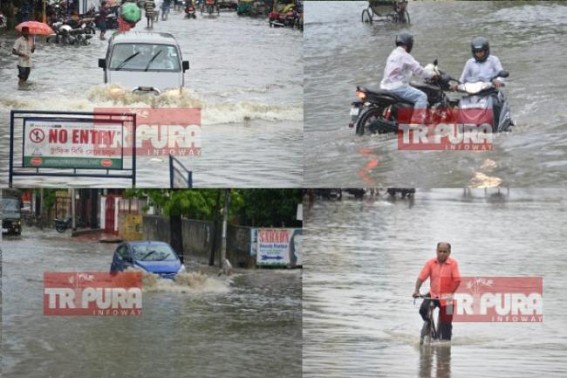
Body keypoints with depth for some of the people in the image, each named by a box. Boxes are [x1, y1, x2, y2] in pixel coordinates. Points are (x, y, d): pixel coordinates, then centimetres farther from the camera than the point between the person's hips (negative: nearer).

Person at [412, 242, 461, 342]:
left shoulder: (453, 263, -8)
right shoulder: (430, 263, -3)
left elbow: (457, 280, -16)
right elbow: (421, 277, -9)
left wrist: (450, 293, -26)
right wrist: (416, 290, -23)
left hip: (446, 297, -2)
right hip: (432, 295, 2)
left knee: (446, 324, 2)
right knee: (423, 309, -24)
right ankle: (428, 323, 6)